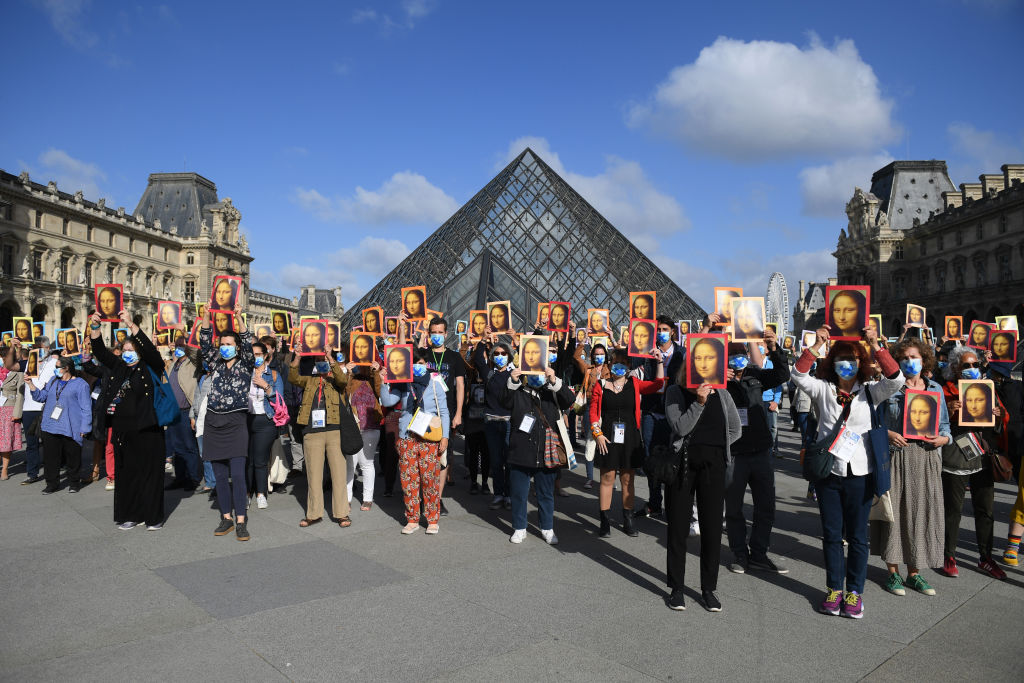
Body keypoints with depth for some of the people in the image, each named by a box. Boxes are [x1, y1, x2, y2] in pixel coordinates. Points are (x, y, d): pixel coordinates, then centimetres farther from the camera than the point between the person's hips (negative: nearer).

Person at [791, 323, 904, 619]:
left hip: (860, 473, 0)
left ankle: (855, 591, 20)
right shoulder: (823, 389, 4)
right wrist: (816, 346, -19)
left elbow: (896, 380, -14)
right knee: (831, 534, 9)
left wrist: (876, 346, -21)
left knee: (857, 536, 7)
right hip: (828, 471, 1)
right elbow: (799, 375, -12)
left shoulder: (870, 392, 4)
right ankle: (834, 589, 21)